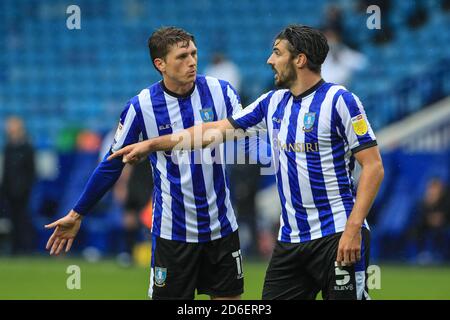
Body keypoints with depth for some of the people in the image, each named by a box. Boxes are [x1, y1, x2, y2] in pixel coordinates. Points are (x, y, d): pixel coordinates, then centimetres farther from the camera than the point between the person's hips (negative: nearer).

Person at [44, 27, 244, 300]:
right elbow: (113, 164, 2)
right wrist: (77, 214, 7)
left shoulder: (220, 91, -5)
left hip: (221, 227, 2)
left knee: (228, 298, 7)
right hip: (173, 233, -2)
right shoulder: (141, 107, -8)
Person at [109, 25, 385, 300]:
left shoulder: (339, 100, -9)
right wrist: (152, 144, 22)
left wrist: (353, 229, -20)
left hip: (337, 236, -7)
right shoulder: (274, 102, 12)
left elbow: (374, 166, -12)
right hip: (290, 240, 7)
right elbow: (217, 130, 21)